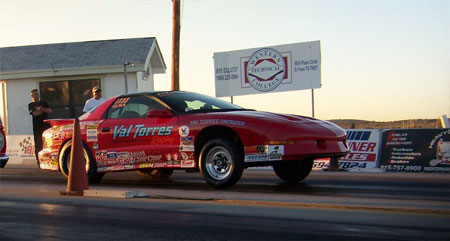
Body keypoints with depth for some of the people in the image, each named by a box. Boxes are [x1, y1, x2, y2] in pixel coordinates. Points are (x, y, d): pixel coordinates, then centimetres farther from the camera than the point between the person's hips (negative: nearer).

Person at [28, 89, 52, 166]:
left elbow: (50, 110, 5)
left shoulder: (43, 102, 18)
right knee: (38, 145, -2)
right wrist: (44, 110, 0)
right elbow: (34, 113, -9)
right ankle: (39, 161, 2)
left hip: (47, 125, 2)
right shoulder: (31, 105, 8)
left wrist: (41, 109, -9)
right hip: (37, 127, -2)